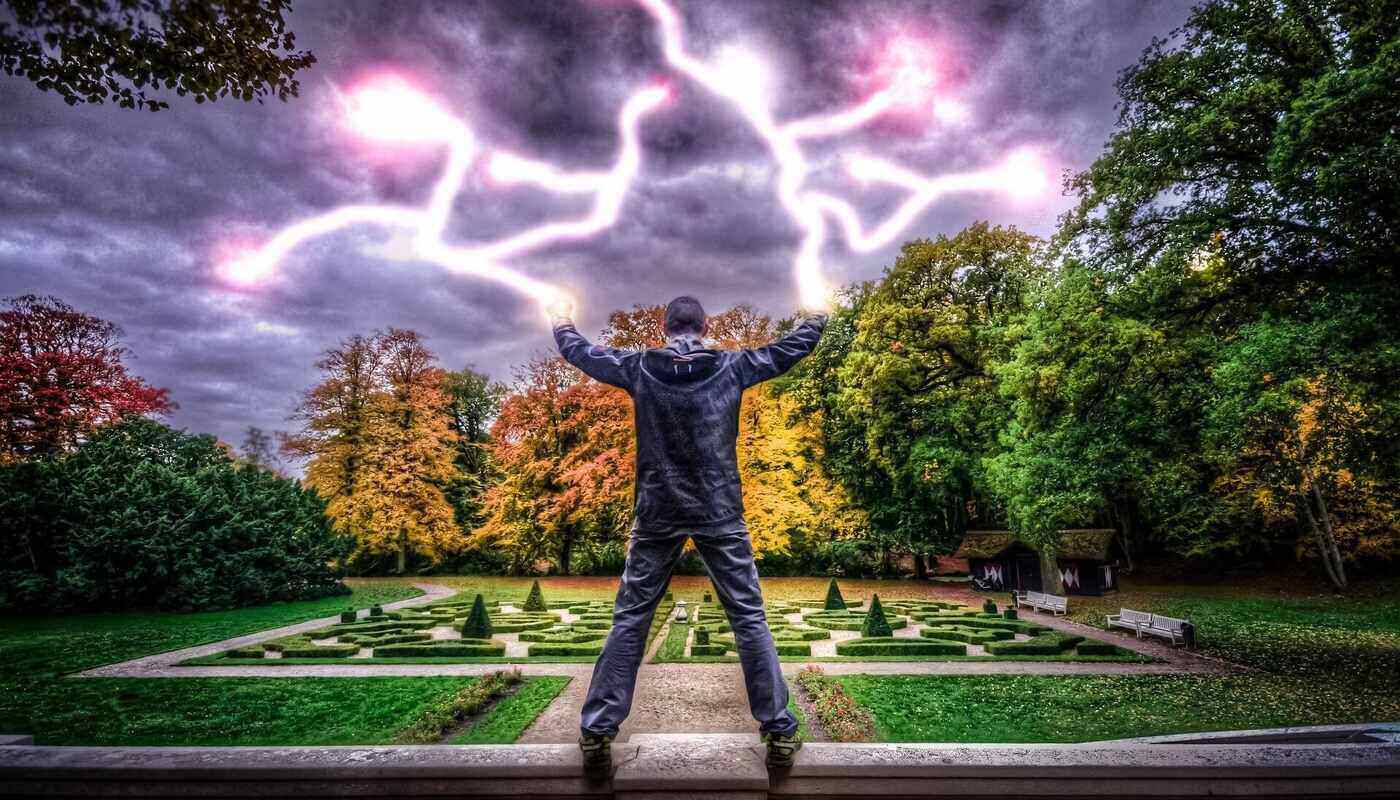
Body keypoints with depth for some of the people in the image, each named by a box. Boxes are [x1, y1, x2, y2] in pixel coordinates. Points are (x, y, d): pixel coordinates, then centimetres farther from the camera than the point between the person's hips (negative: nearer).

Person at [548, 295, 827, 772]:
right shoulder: (731, 367, -2)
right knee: (749, 618, 8)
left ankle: (597, 731, 14)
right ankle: (779, 730, 13)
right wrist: (817, 316, 30)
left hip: (656, 514, 1)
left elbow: (579, 353, 14)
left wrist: (562, 323, 35)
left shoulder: (639, 368, 0)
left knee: (630, 620, 10)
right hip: (720, 514, 0)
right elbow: (791, 348, 11)